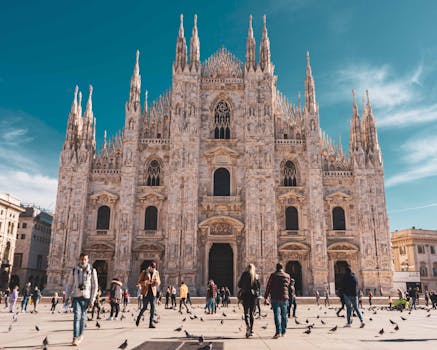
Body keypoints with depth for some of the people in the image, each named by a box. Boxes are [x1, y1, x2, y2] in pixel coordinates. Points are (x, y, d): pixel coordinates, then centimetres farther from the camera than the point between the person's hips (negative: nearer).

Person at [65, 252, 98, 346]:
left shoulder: (92, 270, -1)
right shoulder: (74, 270, 4)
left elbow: (95, 286, -1)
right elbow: (69, 284, 9)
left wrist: (92, 299, -5)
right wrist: (67, 297, 2)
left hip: (86, 297, 0)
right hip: (76, 296, 0)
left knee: (83, 317, 9)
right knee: (77, 316, -12)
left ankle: (80, 335, 27)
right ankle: (75, 338, -11)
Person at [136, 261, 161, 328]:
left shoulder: (156, 273, 7)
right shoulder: (144, 272, -2)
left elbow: (159, 282, 11)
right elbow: (139, 282, -3)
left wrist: (156, 281, -13)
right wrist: (146, 282, -19)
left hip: (153, 292, 3)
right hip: (146, 292, -3)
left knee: (153, 307, -5)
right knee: (144, 307, -1)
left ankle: (151, 323, -1)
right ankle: (138, 318, 27)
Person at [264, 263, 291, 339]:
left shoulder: (273, 275, -4)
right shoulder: (287, 276, 4)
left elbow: (268, 286, -4)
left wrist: (266, 296, 2)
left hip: (275, 298, -3)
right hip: (284, 298, 3)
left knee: (277, 315, -6)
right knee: (284, 315, 14)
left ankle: (278, 332, -17)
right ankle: (283, 332, 22)